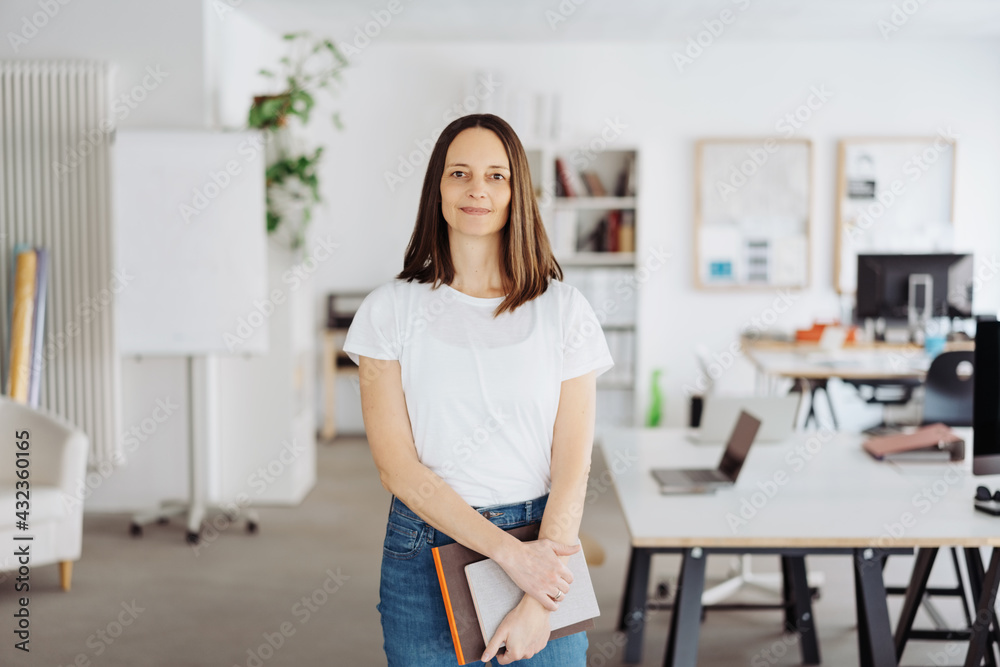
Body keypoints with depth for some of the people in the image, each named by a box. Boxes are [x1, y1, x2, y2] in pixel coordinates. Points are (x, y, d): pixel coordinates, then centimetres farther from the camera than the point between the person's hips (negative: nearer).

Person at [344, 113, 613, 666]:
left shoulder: (564, 310, -1)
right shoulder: (389, 309, -2)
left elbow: (572, 466, -5)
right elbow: (396, 465, -8)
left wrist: (539, 605, -13)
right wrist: (508, 552, -17)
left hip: (541, 541, 0)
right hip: (425, 547, 0)